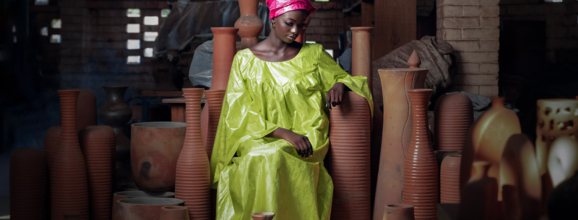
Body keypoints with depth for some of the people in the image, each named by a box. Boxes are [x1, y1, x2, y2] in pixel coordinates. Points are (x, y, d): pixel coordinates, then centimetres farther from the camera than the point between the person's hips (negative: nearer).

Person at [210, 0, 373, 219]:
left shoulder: (314, 55, 11)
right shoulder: (244, 60, 7)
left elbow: (345, 78, 23)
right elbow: (241, 115, 0)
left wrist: (339, 86, -4)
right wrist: (285, 133, -14)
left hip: (307, 138, 0)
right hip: (259, 139, 0)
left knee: (274, 157, -35)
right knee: (258, 159, -36)